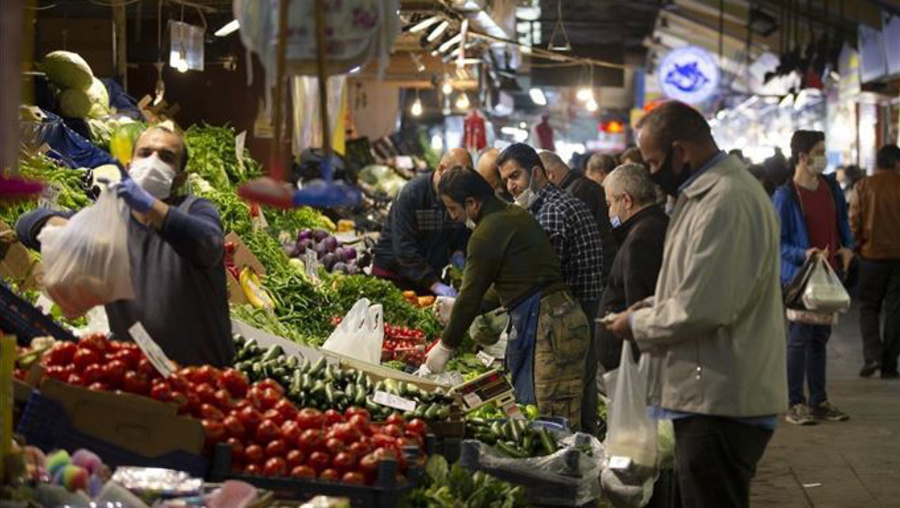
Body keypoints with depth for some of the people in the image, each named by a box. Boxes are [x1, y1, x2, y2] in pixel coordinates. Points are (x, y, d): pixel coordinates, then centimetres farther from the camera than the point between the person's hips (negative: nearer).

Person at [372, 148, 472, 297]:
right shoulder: (410, 194, -21)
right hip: (393, 272, -4)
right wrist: (434, 284, -34)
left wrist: (458, 252, -10)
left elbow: (463, 231, 14)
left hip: (433, 272, 4)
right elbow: (403, 248, -27)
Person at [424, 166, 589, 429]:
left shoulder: (487, 234, -12)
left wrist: (446, 347, 4)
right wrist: (459, 307, 29)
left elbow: (471, 295, -8)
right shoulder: (515, 214, 18)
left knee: (554, 424, -10)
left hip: (546, 326, -10)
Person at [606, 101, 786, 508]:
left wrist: (638, 324, -8)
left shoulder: (725, 202, -21)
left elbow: (701, 308, -24)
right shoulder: (710, 190, 15)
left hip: (720, 402, -11)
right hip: (718, 396, 11)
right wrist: (652, 307, 12)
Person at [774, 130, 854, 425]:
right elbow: (777, 242, -12)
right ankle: (795, 404, 4)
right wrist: (803, 254, -27)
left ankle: (818, 401, 21)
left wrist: (848, 247, 1)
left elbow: (842, 221, 18)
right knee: (799, 338, -3)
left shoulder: (831, 186, 6)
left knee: (820, 337, 13)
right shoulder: (785, 196, -13)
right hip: (800, 276, -7)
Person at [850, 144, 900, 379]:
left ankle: (872, 355, -7)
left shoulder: (864, 186, -5)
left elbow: (854, 221, -5)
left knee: (868, 306, 11)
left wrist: (858, 245, 11)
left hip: (872, 254, 0)